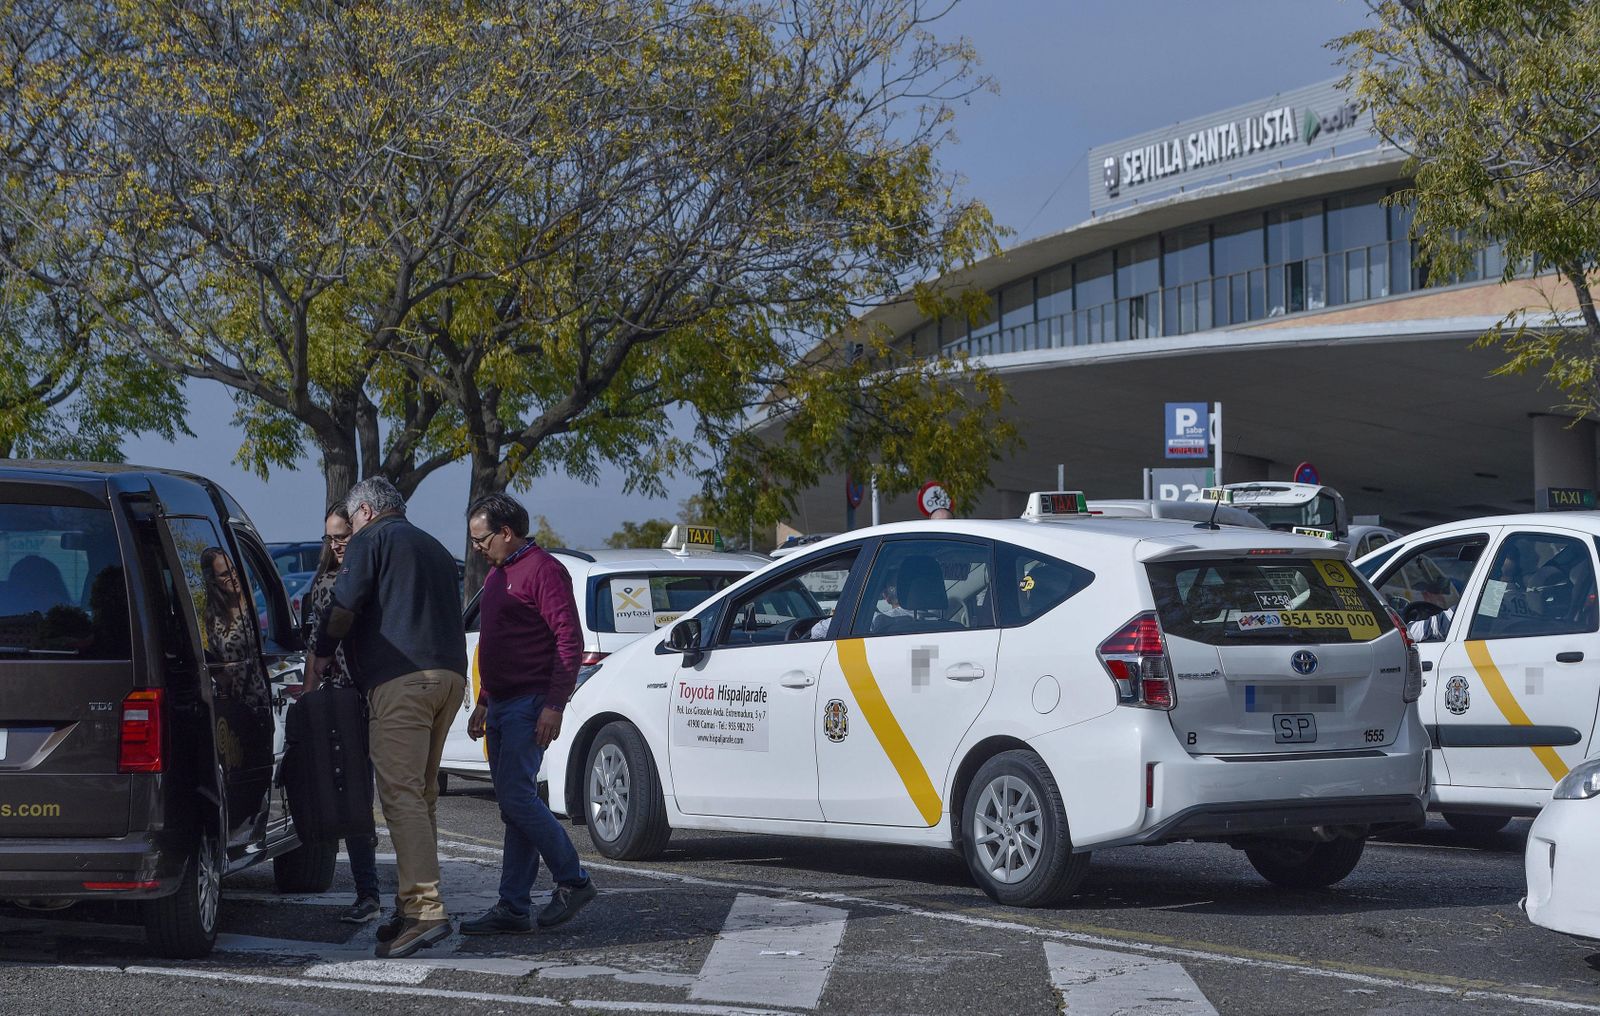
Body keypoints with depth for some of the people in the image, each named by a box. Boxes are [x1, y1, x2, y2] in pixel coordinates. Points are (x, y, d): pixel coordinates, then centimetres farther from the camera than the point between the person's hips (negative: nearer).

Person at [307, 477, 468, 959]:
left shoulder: (372, 539, 4)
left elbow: (343, 606, -4)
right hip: (450, 675, 8)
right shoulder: (435, 549, 28)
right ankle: (413, 902, 15)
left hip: (400, 679, -8)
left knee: (401, 793, -12)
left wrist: (319, 658, 10)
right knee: (421, 794, 13)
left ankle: (425, 907, -22)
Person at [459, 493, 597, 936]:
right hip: (502, 706, 9)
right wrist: (483, 702, 24)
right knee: (514, 804, 7)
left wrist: (554, 706, -21)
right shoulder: (497, 575, 20)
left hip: (530, 704, -9)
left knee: (515, 796, -14)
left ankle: (572, 881, -2)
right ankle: (513, 908, 6)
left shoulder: (542, 570, -10)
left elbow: (570, 641, -16)